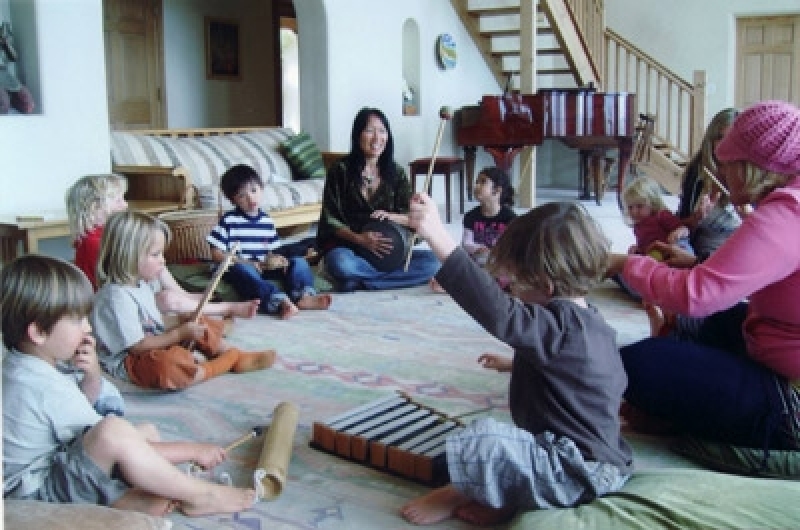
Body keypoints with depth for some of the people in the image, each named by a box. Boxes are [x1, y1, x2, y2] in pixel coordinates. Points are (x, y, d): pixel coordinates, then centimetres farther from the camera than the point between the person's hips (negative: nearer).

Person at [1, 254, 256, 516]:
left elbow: (79, 405, 21)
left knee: (148, 430, 15)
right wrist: (193, 450, -16)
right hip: (37, 493, -11)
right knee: (114, 431, -35)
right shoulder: (47, 388, -25)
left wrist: (92, 375, -2)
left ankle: (134, 499, -15)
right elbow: (113, 440, -23)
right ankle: (200, 496, -16)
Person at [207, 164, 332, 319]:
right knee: (243, 269, -39)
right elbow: (216, 254, -7)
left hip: (263, 267, 5)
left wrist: (277, 259, -10)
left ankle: (304, 296, -39)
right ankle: (279, 302, -59)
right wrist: (247, 263, -15)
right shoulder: (228, 221, -3)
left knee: (299, 262, -9)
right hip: (239, 268, -5)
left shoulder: (267, 221, 11)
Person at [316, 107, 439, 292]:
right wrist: (359, 239, -21)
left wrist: (390, 216, -17)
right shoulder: (341, 170, -3)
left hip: (386, 248, 4)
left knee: (432, 261, -21)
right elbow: (330, 219, -5)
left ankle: (358, 283, -20)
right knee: (342, 265, -40)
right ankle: (394, 275, -15)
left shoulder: (395, 172, 7)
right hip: (346, 245, -4)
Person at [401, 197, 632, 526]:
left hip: (577, 476, -11)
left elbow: (499, 314, -39)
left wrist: (438, 238, -44)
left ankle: (457, 496, 3)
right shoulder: (590, 322, 9)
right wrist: (514, 365, 35)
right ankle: (502, 497, 10)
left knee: (478, 440, -27)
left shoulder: (560, 325, -23)